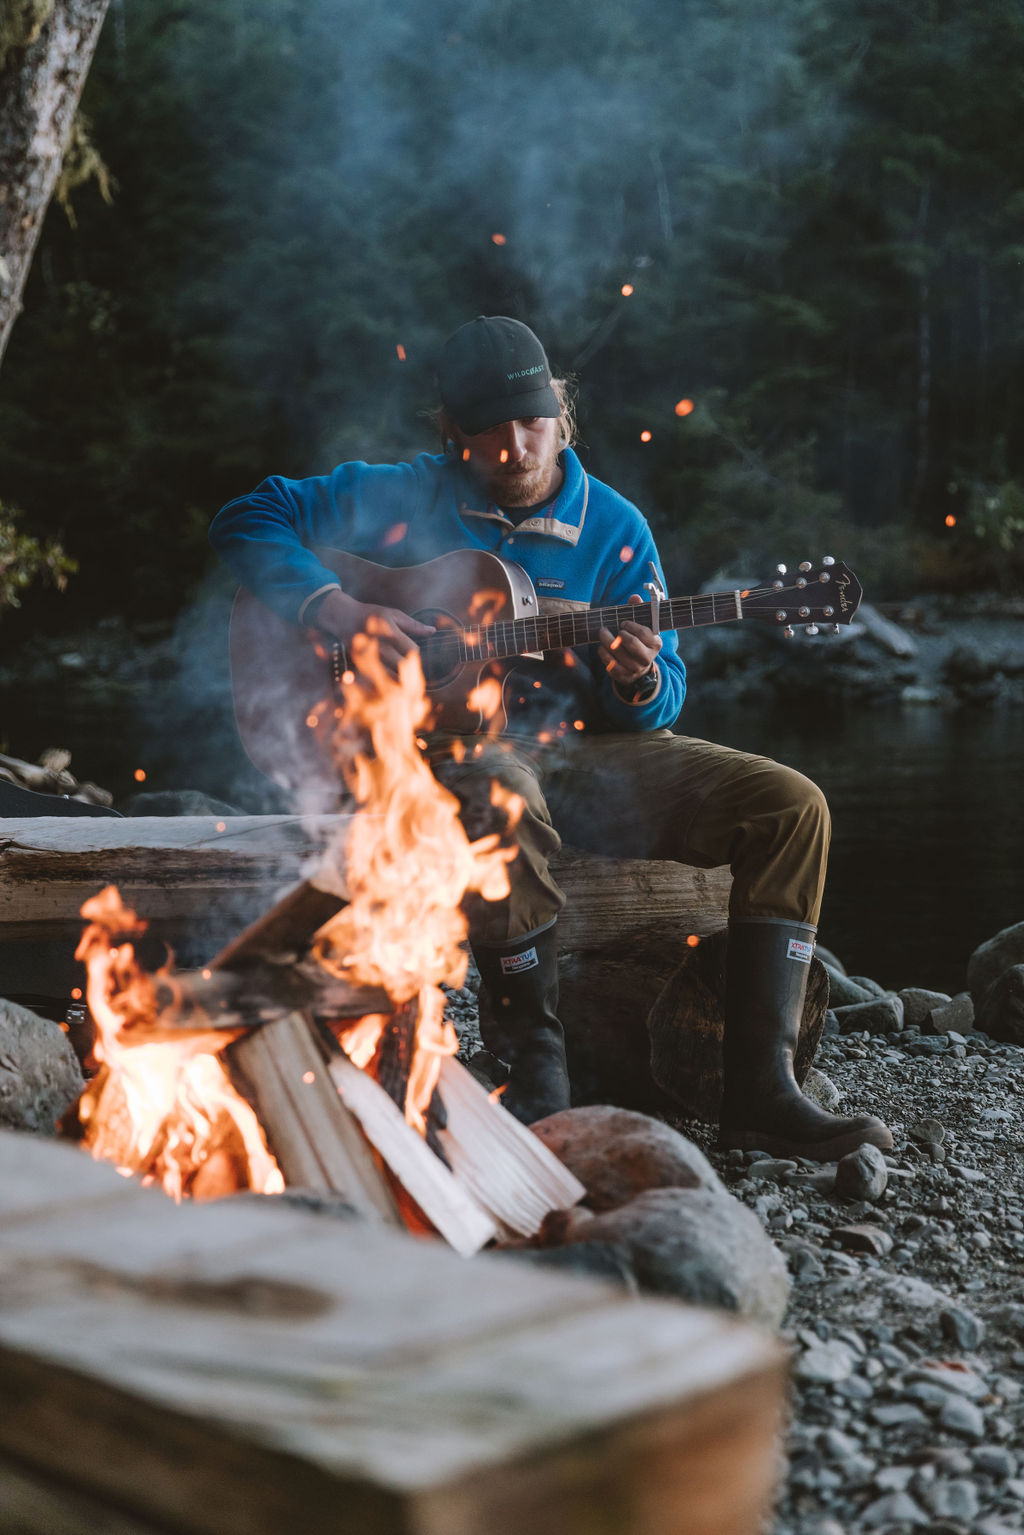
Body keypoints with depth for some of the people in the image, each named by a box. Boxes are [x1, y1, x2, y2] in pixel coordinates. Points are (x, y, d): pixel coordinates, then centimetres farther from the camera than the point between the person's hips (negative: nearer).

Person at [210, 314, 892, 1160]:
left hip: (577, 746, 4)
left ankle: (759, 1092, -18)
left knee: (790, 805, -13)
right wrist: (335, 609, -15)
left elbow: (665, 699, 8)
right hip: (443, 742, -4)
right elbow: (247, 517, 1)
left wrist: (640, 684, -19)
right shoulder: (402, 496, 0)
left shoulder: (612, 528, 6)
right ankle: (535, 1069, -25)